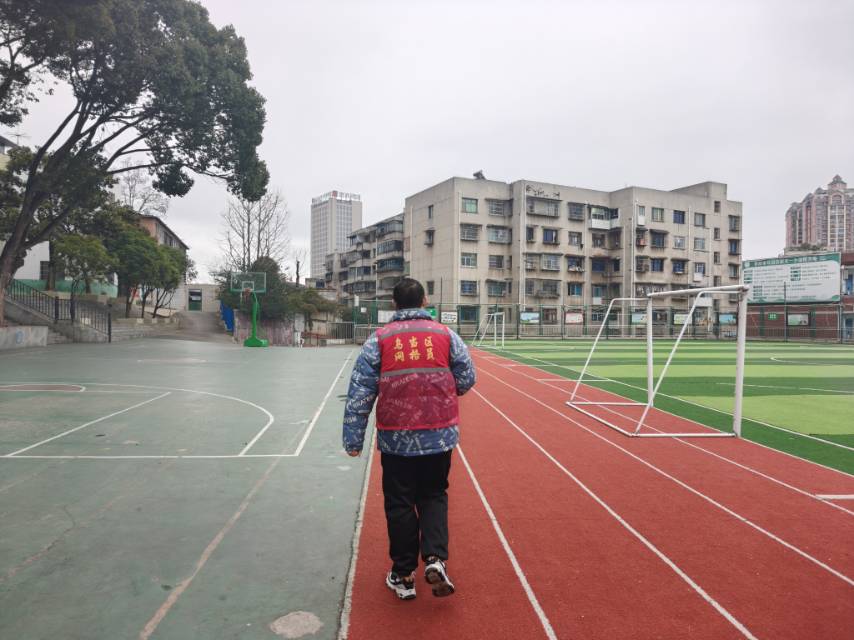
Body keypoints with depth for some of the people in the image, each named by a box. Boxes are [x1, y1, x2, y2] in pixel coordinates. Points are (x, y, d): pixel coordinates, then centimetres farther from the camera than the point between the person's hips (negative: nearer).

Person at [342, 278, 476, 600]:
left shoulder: (379, 340, -2)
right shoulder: (446, 335, 0)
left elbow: (359, 393, -5)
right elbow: (467, 380, 3)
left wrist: (353, 438, -1)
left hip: (396, 438, -1)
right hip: (440, 436, 1)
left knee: (399, 503, 12)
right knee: (434, 496, 18)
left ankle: (403, 575, 22)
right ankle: (435, 558, 1)